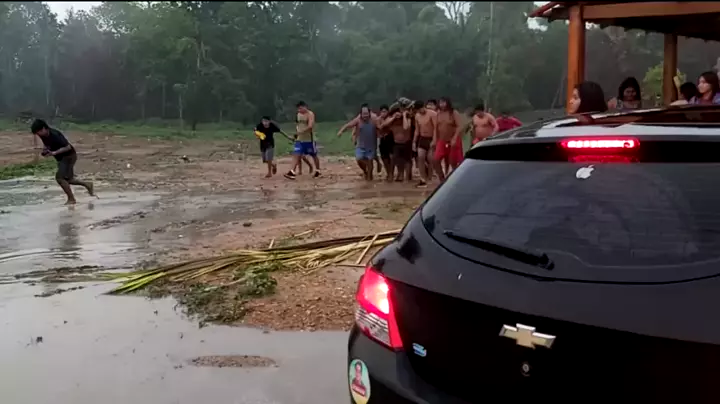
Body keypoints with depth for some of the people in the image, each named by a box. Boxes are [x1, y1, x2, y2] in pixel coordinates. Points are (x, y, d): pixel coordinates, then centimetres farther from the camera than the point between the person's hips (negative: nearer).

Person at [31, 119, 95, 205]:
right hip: (61, 158, 9)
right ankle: (87, 184, 30)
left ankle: (71, 199, -8)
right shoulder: (43, 135, -2)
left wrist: (54, 153, -31)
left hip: (69, 156, -9)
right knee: (66, 179, 13)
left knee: (59, 177, -17)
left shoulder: (54, 135, -27)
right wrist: (45, 150, -4)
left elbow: (68, 147, -26)